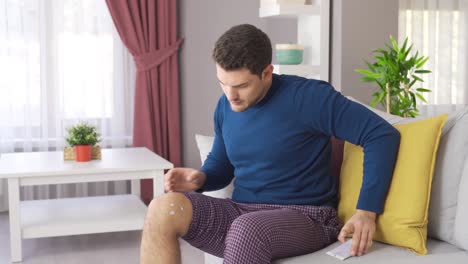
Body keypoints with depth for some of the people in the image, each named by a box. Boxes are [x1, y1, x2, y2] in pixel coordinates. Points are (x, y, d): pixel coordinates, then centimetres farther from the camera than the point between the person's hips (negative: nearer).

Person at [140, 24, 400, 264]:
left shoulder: (308, 96, -13)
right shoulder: (225, 107, 7)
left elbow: (383, 135, -13)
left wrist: (367, 211, -19)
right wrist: (200, 178, -2)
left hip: (306, 218, -5)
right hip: (242, 214, 6)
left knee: (247, 229, -40)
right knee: (163, 209, -21)